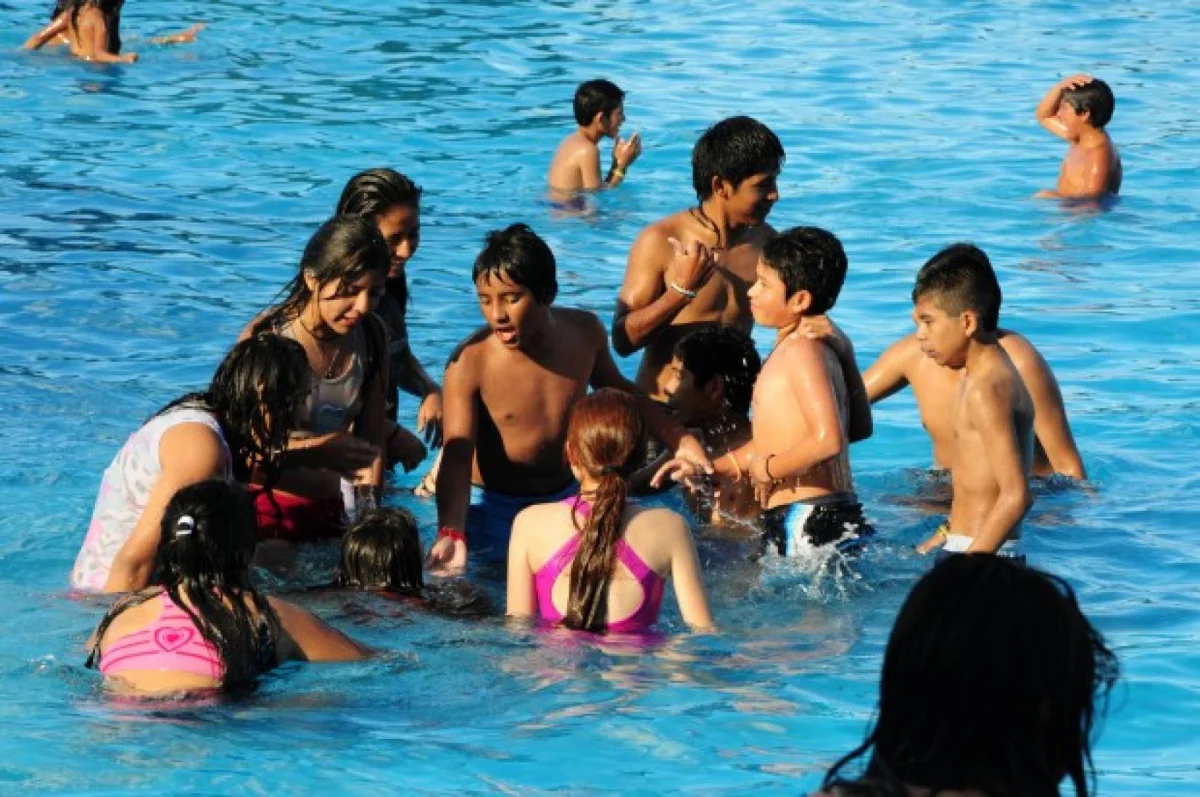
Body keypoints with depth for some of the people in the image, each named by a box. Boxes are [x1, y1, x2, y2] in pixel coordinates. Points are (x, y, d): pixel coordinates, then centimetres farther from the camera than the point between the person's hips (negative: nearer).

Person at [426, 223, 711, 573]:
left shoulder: (584, 332, -8)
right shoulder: (469, 363, -24)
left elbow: (614, 387, 14)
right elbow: (457, 457, -29)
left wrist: (678, 438, 14)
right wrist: (451, 533, -45)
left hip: (566, 498, 4)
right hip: (494, 509, -4)